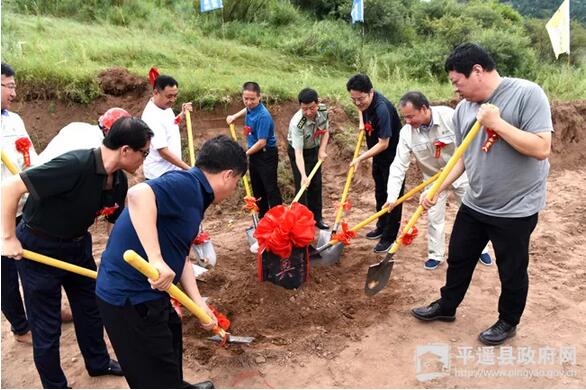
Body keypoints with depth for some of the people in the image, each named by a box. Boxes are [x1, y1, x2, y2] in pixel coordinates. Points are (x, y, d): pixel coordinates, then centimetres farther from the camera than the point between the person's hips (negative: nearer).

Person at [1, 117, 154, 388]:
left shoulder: (119, 181, -8)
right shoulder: (75, 165, -34)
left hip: (77, 244, 8)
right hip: (38, 248, -7)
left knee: (90, 307, 20)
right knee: (46, 325, 7)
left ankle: (98, 362, 43)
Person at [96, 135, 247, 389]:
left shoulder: (195, 195, 10)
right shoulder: (187, 184, -20)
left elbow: (180, 256, 11)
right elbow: (138, 194, -39)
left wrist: (199, 304, 7)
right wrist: (156, 260, -42)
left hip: (145, 292, 11)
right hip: (129, 297, -11)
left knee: (171, 332, 32)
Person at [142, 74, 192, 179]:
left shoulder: (166, 106, 1)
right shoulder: (152, 117, -27)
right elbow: (163, 151, -27)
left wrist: (182, 115, 5)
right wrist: (188, 169, -26)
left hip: (172, 170, 9)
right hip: (159, 174, -9)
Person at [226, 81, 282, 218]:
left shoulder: (263, 116, -24)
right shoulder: (250, 108, 0)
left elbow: (262, 142, -25)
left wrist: (245, 154, -17)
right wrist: (234, 116, 20)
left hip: (267, 155, -9)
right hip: (254, 153, 9)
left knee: (271, 189, -7)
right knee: (257, 189, 15)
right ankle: (263, 219, 27)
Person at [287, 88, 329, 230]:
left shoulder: (323, 111, -21)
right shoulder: (297, 123, -37)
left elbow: (325, 131, -2)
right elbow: (298, 152, -38)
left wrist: (322, 150, -14)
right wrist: (303, 175, -47)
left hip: (314, 150, 5)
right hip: (298, 151, -5)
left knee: (316, 185, 11)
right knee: (302, 185, -8)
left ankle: (317, 218, 23)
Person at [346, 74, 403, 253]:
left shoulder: (382, 109, -32)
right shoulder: (365, 103, -7)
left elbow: (383, 144, -31)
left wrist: (361, 158, -31)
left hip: (392, 156, -9)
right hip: (379, 156, 9)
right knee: (380, 193, 20)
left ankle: (389, 237, 9)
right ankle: (382, 227, 36)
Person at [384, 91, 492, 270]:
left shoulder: (449, 116, -29)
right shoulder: (406, 132, -21)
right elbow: (398, 166, -22)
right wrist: (392, 196, -29)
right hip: (434, 178, 1)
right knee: (434, 216, 2)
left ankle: (480, 248, 32)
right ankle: (435, 255, 21)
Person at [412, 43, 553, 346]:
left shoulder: (526, 93, -18)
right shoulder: (463, 108, 1)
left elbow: (541, 149, -25)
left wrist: (496, 122, -26)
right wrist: (436, 190, 0)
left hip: (515, 209, -6)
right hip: (474, 205, 6)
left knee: (512, 271, 12)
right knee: (458, 259, 19)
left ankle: (508, 322, 36)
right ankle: (446, 307, 41)